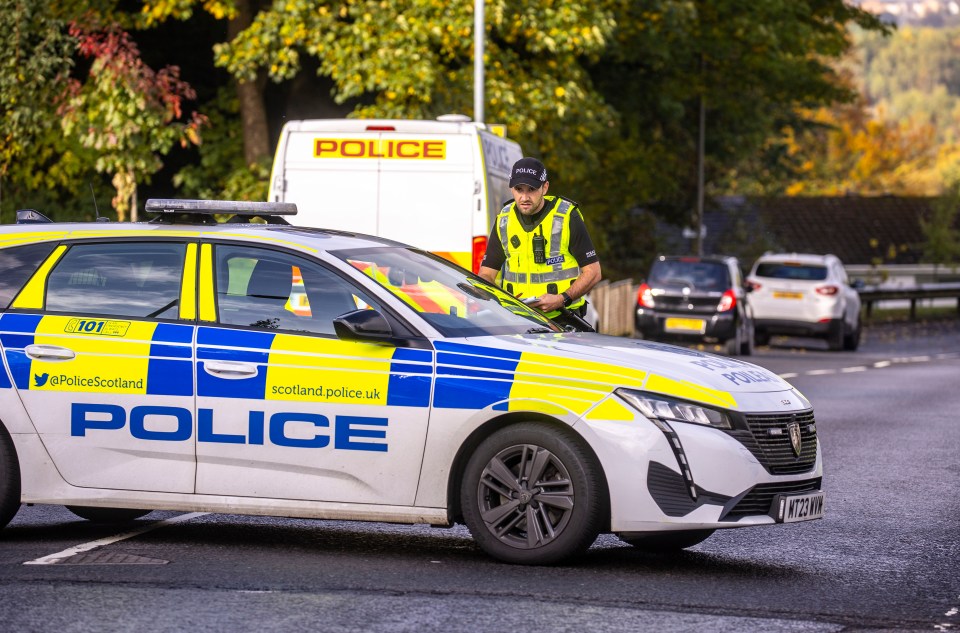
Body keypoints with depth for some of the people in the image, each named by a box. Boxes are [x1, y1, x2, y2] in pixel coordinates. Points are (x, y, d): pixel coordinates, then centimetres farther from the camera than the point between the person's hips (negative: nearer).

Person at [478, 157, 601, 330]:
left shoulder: (567, 217, -2)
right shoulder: (503, 221, 10)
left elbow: (592, 272, -1)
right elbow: (486, 274, 15)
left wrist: (562, 299, -16)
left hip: (563, 320, -4)